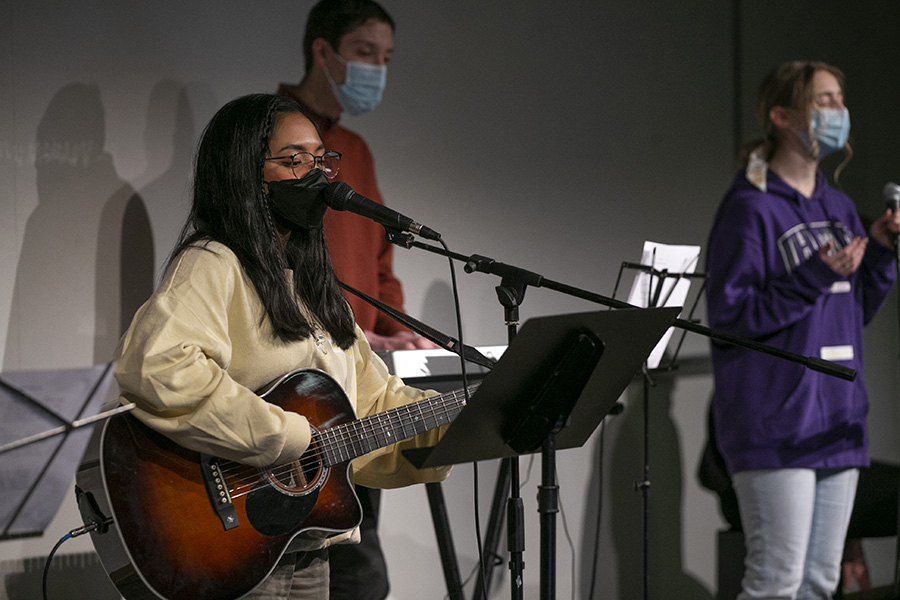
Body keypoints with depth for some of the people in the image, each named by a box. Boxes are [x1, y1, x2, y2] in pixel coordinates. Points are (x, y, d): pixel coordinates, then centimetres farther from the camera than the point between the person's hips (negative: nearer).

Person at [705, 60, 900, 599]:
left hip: (836, 423, 8)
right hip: (775, 426, -8)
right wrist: (814, 278, -21)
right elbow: (728, 316, -14)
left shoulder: (840, 208, 14)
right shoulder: (750, 208, -9)